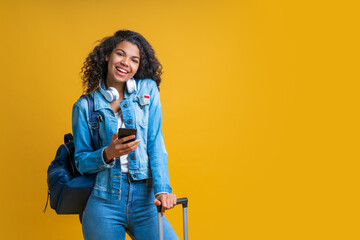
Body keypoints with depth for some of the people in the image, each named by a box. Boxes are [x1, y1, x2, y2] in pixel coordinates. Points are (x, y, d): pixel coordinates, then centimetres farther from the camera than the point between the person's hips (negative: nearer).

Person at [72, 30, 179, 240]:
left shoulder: (148, 89, 6)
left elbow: (156, 144, 0)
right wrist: (107, 154, -15)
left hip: (144, 201, 0)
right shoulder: (85, 106, 5)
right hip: (104, 205, 0)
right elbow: (81, 161, 6)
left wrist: (162, 189, -12)